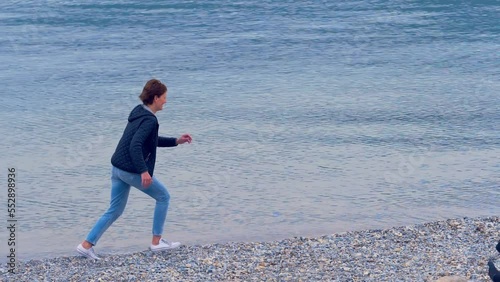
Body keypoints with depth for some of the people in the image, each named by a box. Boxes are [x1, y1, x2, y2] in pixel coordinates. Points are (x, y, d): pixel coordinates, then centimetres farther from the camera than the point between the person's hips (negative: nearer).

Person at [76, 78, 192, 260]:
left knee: (115, 211, 15)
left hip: (118, 168, 9)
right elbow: (135, 146, -28)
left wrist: (176, 141, 22)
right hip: (132, 171, -9)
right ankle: (157, 241, 14)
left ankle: (86, 245, 9)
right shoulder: (149, 120, -16)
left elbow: (152, 141, 25)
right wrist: (144, 171, -30)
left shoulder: (139, 113, 14)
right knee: (163, 197, 10)